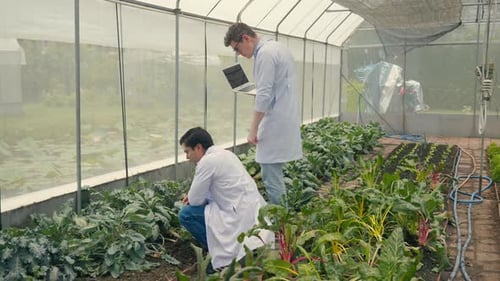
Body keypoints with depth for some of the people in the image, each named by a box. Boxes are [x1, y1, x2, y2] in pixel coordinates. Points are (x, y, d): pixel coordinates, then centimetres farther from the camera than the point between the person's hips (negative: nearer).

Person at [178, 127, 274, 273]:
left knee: (186, 214, -3)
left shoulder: (207, 161, -12)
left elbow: (195, 200, -7)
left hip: (242, 217, -9)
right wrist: (196, 195, 17)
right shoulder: (225, 154, 15)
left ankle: (220, 252, 2)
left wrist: (194, 197, 15)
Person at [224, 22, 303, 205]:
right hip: (286, 119, 10)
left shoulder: (265, 54, -14)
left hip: (276, 123, -10)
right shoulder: (276, 48, 16)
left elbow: (264, 95, -20)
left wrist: (254, 129, -16)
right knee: (275, 172, 16)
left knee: (271, 175, -5)